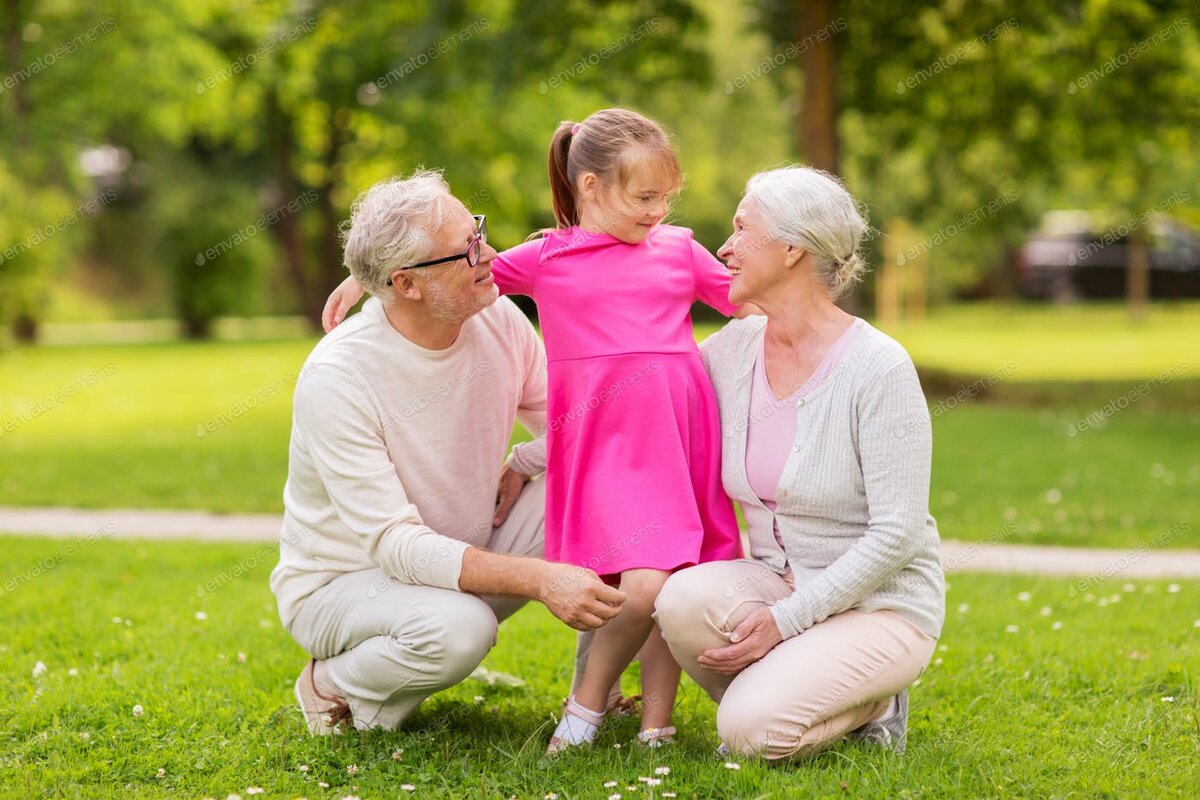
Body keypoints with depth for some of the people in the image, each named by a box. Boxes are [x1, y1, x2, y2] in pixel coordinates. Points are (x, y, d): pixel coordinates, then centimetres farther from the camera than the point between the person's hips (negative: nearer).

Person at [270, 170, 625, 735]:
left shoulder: (498, 319, -10)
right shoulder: (335, 379, -27)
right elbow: (393, 544, -32)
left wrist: (519, 465, -20)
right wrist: (539, 579, -41)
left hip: (465, 558, 5)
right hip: (341, 583, -5)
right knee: (458, 628, -38)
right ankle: (336, 685, -6)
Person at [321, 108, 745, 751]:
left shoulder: (679, 249, 13)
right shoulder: (547, 260, 7)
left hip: (679, 440, 3)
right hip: (603, 447, -3)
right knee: (644, 587, -19)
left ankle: (656, 728, 14)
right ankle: (587, 703, 3)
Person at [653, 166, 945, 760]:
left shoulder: (878, 369, -17)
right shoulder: (733, 349, 1)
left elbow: (896, 533, -18)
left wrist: (785, 620, -21)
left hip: (881, 605, -5)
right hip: (776, 580, 5)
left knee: (752, 730, -27)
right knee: (683, 598, -28)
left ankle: (869, 703, 4)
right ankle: (776, 689, 1)